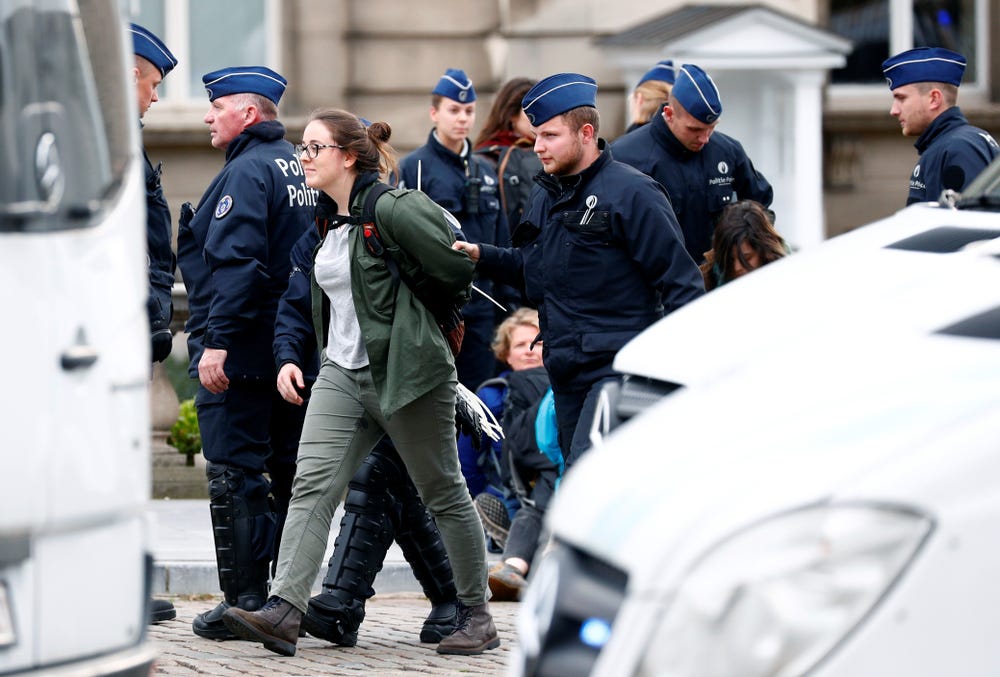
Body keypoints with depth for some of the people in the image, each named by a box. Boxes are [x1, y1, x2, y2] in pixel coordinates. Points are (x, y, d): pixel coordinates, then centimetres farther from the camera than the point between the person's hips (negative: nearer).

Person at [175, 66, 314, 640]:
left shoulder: (247, 172, -13)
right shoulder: (298, 170, 15)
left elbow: (235, 264, -22)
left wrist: (217, 341, -24)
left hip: (241, 355, -9)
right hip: (292, 350, 9)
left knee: (234, 473, -5)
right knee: (290, 470, 11)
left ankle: (245, 601, -6)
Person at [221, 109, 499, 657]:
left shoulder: (394, 210, -14)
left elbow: (455, 274, -12)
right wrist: (293, 357, 18)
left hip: (405, 373, -7)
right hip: (342, 372, 7)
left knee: (444, 496, 5)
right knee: (312, 484, -9)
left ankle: (476, 616, 18)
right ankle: (283, 611, -19)